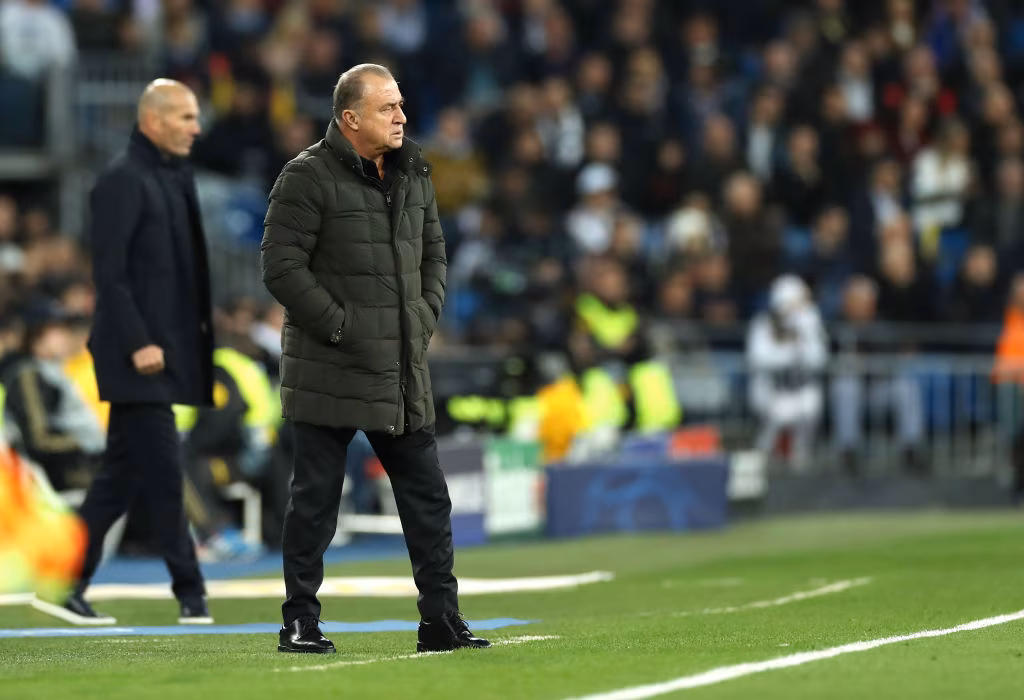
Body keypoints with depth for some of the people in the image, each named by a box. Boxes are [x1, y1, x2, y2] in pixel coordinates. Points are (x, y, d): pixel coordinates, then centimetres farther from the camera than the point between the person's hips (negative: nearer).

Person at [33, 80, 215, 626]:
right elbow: (109, 272, -16)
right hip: (137, 355, -9)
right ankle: (189, 593, -1)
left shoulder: (176, 178, 15)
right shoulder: (122, 181, -11)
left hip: (169, 350, 9)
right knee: (162, 471, -5)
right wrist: (138, 343, -19)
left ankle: (68, 586, 15)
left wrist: (202, 327, 9)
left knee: (122, 475, 10)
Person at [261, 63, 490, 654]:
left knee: (428, 497, 7)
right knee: (316, 501, 1)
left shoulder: (413, 175, 12)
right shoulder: (309, 177, -10)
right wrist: (339, 325, -15)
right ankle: (301, 623, 8)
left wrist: (424, 318, 8)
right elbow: (281, 265, -14)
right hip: (329, 373, -6)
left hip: (403, 372, 7)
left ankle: (442, 621, 13)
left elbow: (433, 252, 22)